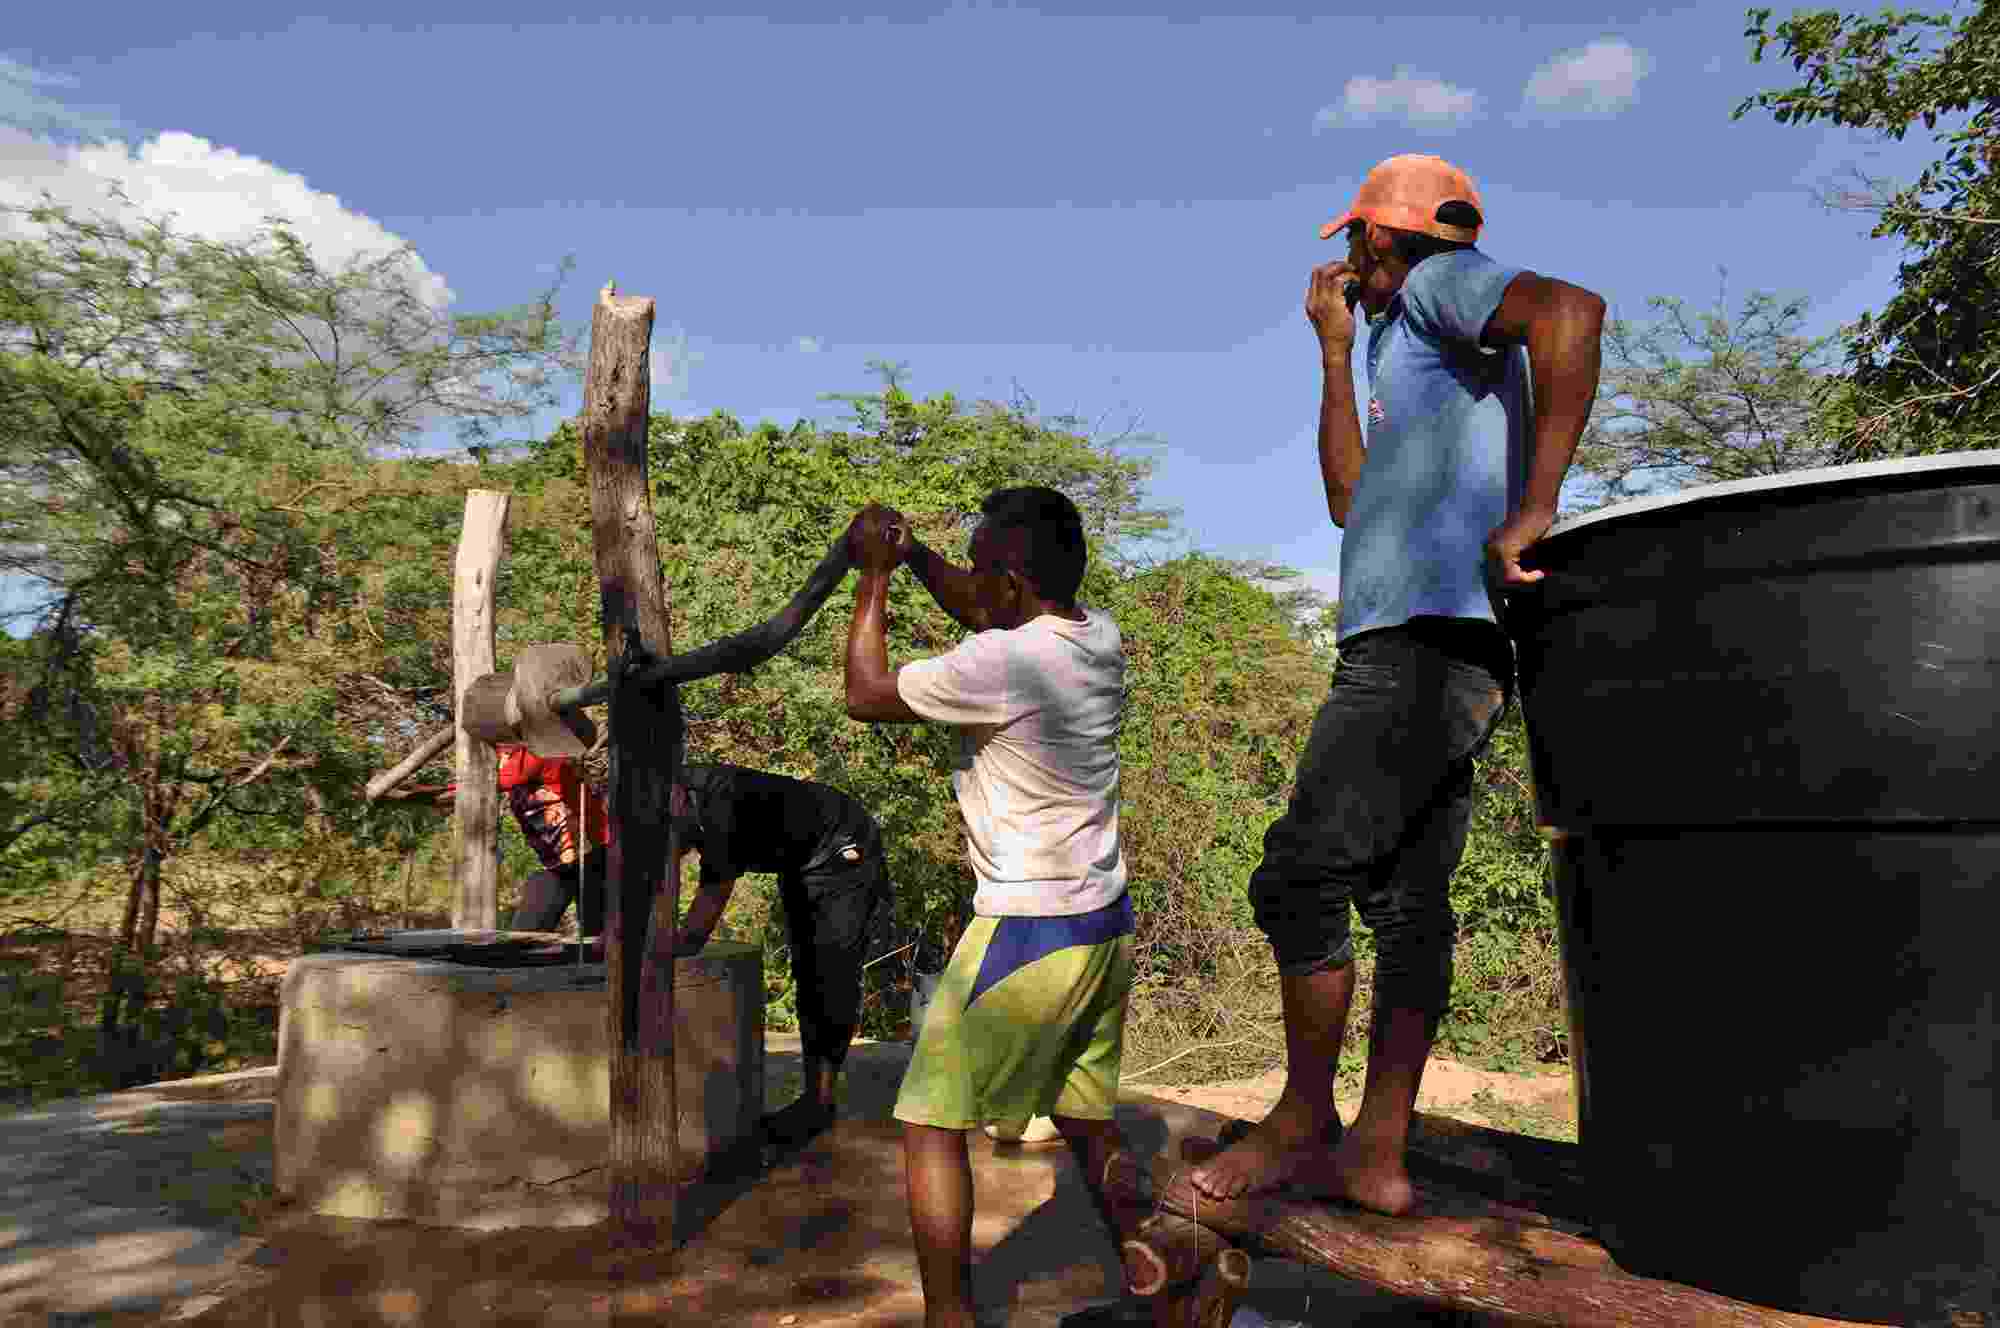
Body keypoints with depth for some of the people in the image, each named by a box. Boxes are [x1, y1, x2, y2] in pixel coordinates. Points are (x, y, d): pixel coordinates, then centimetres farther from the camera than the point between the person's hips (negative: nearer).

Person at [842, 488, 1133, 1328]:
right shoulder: (1099, 636, 2)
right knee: (1088, 1124, 21)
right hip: (1105, 922, 8)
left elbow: (866, 696, -8)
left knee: (929, 1125, 5)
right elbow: (990, 621, 21)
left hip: (1026, 932, -8)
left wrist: (875, 576, 1)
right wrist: (914, 556, 12)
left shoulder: (1002, 665, -21)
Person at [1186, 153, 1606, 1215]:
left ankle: (1302, 1123, 1)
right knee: (1404, 898, 4)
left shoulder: (1438, 283, 3)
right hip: (1430, 651, 10)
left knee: (1300, 875, -10)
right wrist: (1336, 347, 28)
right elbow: (1350, 501, 26)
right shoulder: (1404, 349, 31)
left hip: (1430, 637, -10)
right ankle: (1376, 1154, 7)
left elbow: (1570, 310, -18)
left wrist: (1532, 508, -24)